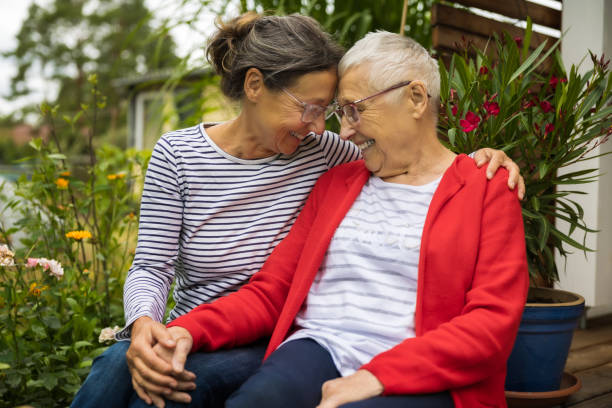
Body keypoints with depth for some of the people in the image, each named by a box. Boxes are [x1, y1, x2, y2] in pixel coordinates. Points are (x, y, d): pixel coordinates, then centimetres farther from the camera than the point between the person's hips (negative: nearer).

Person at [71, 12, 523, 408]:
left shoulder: (320, 153, -5)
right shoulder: (177, 154, -5)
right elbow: (151, 267, -5)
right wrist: (143, 321, -26)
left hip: (269, 347, 0)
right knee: (117, 364, -30)